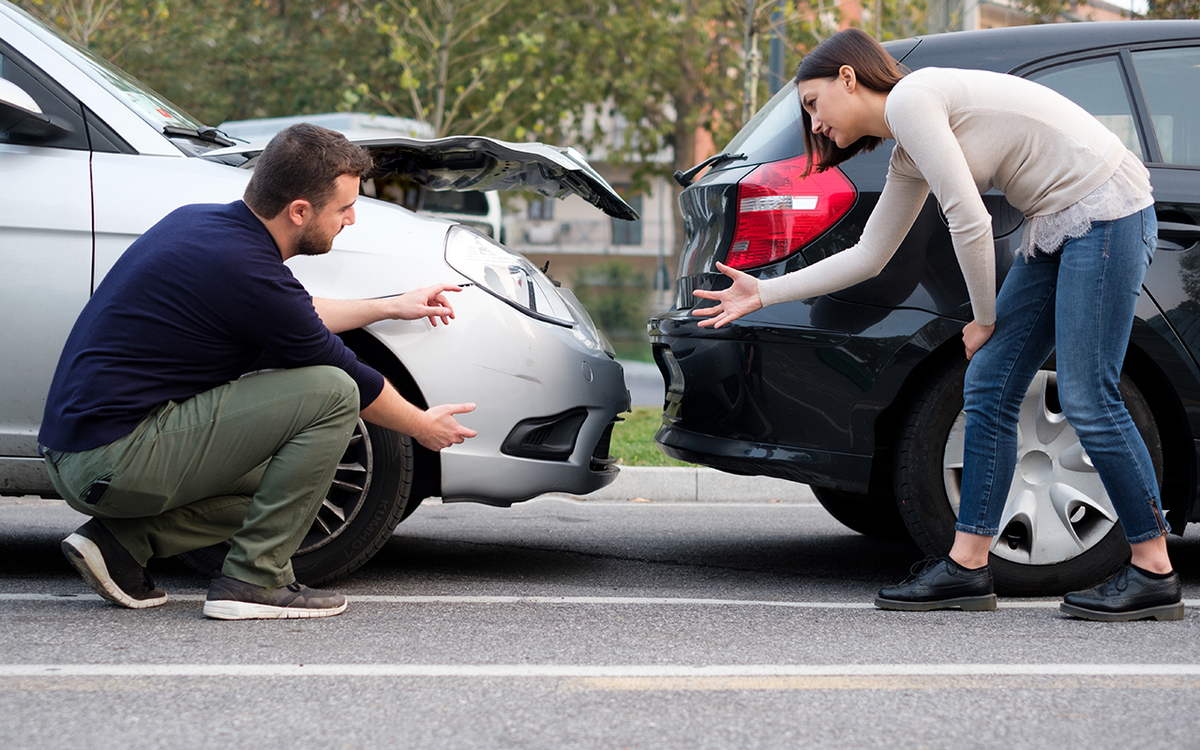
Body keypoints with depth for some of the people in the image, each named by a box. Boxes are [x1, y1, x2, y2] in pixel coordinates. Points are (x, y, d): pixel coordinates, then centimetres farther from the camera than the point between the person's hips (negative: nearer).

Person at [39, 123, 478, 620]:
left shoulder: (199, 222, 9)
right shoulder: (248, 271, -17)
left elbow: (286, 316, 29)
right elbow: (347, 379, -2)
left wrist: (390, 307, 34)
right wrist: (424, 427, 15)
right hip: (116, 460, -10)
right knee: (331, 393, -12)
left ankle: (121, 542, 10)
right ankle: (255, 579, -7)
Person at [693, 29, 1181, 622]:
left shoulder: (909, 98, -12)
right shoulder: (907, 156, 17)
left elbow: (969, 221, -16)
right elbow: (868, 256, 24)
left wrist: (985, 319, -2)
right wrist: (763, 294, 24)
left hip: (1106, 210, -10)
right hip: (1058, 228, 10)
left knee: (1086, 400, -11)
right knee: (987, 388, 5)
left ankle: (1154, 575, -4)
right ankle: (968, 567, 7)